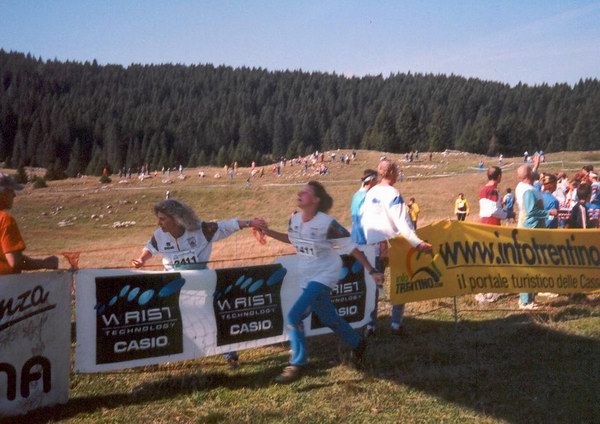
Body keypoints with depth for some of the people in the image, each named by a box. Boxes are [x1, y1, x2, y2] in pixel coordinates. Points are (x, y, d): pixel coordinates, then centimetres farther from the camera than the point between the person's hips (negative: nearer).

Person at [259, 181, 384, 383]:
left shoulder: (327, 224, -24)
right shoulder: (294, 219, -4)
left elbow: (351, 248, -18)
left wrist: (372, 271, -17)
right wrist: (268, 232, 9)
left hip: (324, 276, -7)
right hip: (309, 278, 7)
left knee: (294, 316, -16)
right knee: (328, 319, 19)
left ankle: (296, 365, -1)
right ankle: (358, 344, 44)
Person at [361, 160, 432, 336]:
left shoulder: (370, 193, 7)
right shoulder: (393, 193, -12)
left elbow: (363, 218, 10)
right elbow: (402, 222, -19)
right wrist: (418, 243, -23)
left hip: (373, 245, 5)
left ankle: (371, 324, 8)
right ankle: (396, 324, 8)